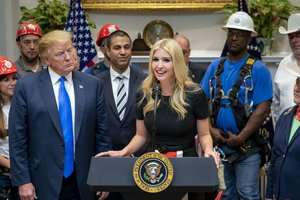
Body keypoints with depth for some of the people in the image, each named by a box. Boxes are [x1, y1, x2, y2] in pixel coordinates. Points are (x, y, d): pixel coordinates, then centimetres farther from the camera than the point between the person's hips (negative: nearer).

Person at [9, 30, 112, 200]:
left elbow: (102, 133, 5)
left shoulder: (93, 84, 3)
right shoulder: (26, 87, -3)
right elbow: (18, 139, -3)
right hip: (44, 183, -2)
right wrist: (23, 181, -6)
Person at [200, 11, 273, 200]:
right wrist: (211, 129, -7)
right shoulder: (215, 66, 8)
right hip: (218, 144, 4)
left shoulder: (258, 69, -6)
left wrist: (240, 138, -15)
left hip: (246, 147, -4)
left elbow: (263, 109, -12)